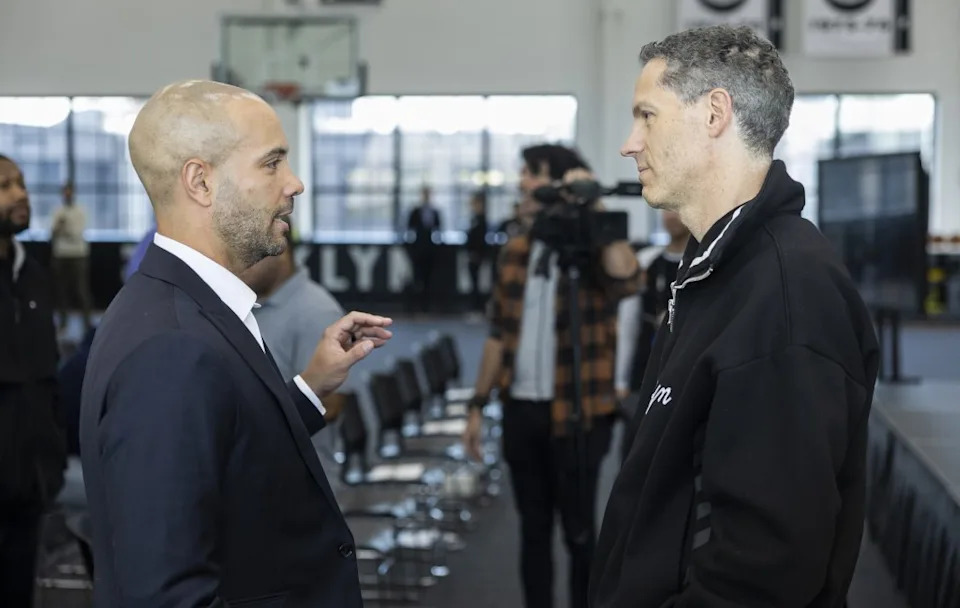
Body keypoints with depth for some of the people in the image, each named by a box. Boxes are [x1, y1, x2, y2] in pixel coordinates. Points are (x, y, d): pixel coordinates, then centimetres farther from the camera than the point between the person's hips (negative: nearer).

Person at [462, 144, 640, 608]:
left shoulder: (593, 249, -7)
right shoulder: (516, 252, 9)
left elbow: (625, 279, -33)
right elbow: (499, 335, 12)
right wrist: (478, 406, 10)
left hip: (577, 413, -5)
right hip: (521, 409, 5)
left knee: (578, 531, 5)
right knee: (533, 527, 14)